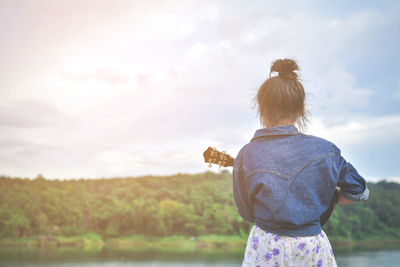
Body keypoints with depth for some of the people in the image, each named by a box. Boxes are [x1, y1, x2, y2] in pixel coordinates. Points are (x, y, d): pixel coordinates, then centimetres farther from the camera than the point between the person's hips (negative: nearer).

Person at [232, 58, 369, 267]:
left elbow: (246, 212, -1)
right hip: (313, 249, 1)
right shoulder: (325, 150, -9)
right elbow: (359, 192, 5)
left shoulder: (246, 156, -11)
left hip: (267, 249, -1)